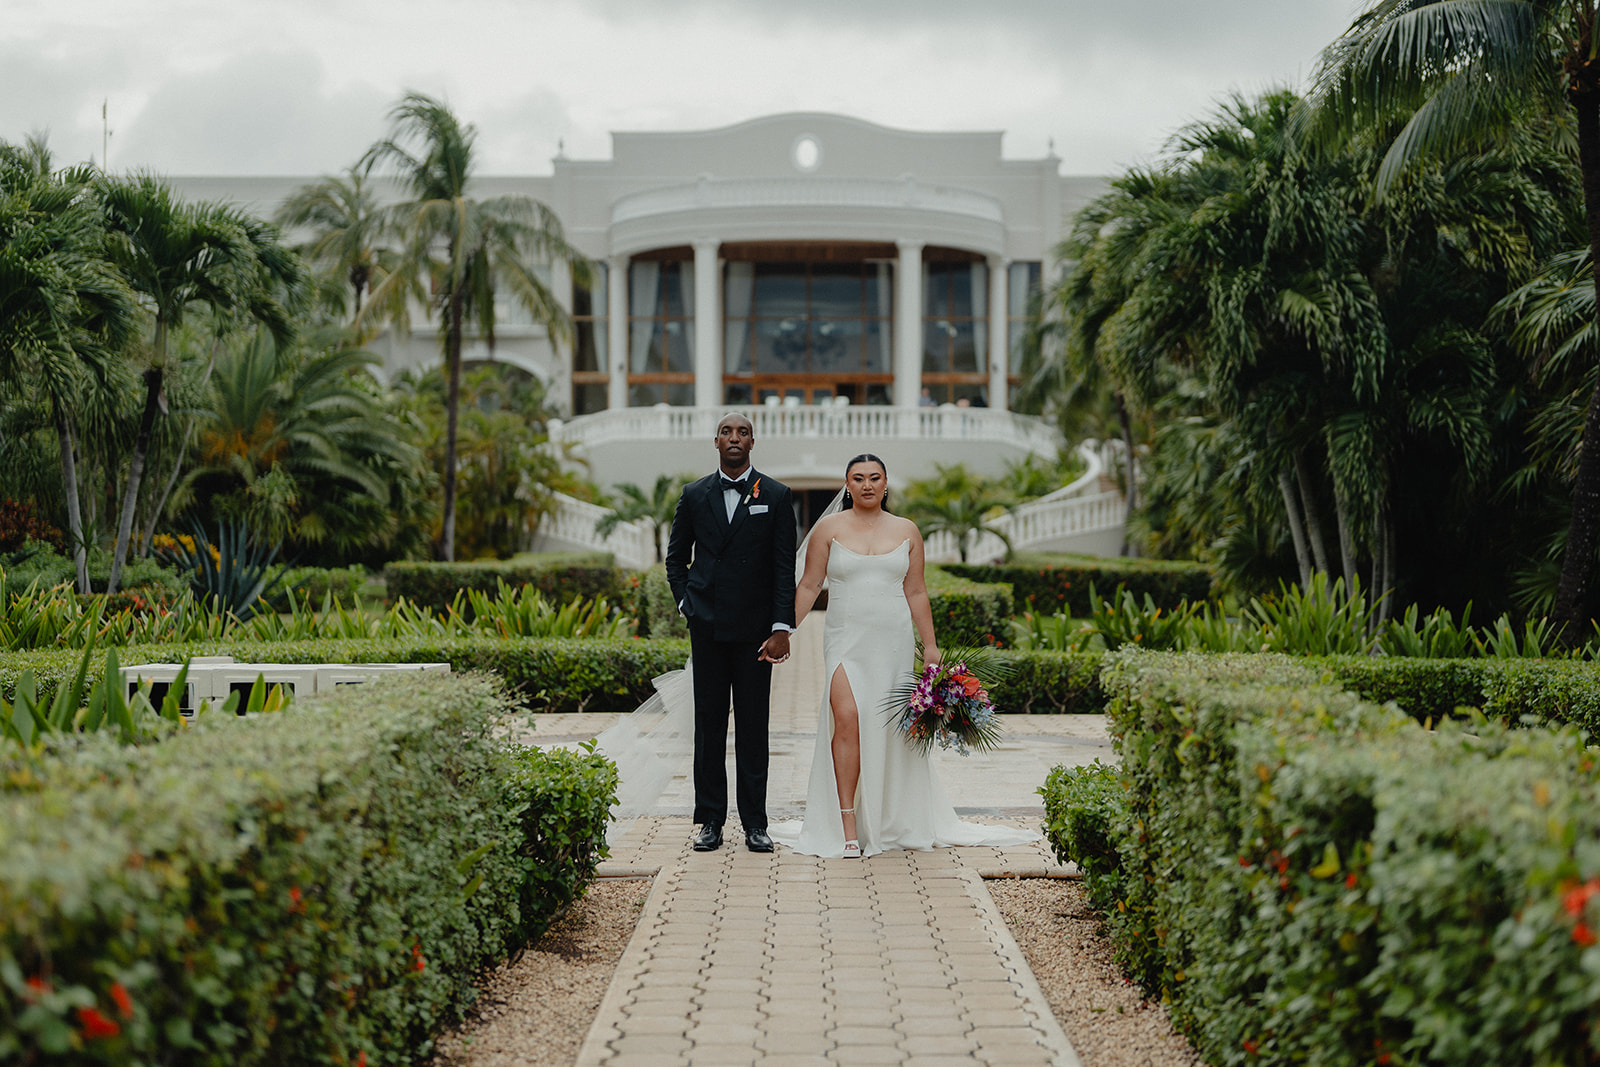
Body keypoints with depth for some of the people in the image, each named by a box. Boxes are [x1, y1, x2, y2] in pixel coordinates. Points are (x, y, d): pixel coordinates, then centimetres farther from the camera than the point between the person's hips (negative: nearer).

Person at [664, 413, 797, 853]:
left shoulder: (776, 496, 1)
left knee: (754, 725, 2)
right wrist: (686, 602, 5)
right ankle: (710, 820, 10)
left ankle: (754, 822, 8)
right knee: (709, 723, 5)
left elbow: (785, 567, -2)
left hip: (755, 628, -2)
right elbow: (676, 557, 18)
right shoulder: (694, 495, 7)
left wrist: (781, 627, -8)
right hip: (707, 626, 2)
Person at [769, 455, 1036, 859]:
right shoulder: (828, 529, 4)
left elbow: (916, 593, 12)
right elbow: (809, 586, 6)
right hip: (846, 640, -2)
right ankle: (847, 825, -14)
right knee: (847, 717, -19)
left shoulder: (906, 531, 9)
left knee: (890, 729, 3)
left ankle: (888, 823, 17)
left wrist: (931, 646, 9)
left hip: (893, 642, 2)